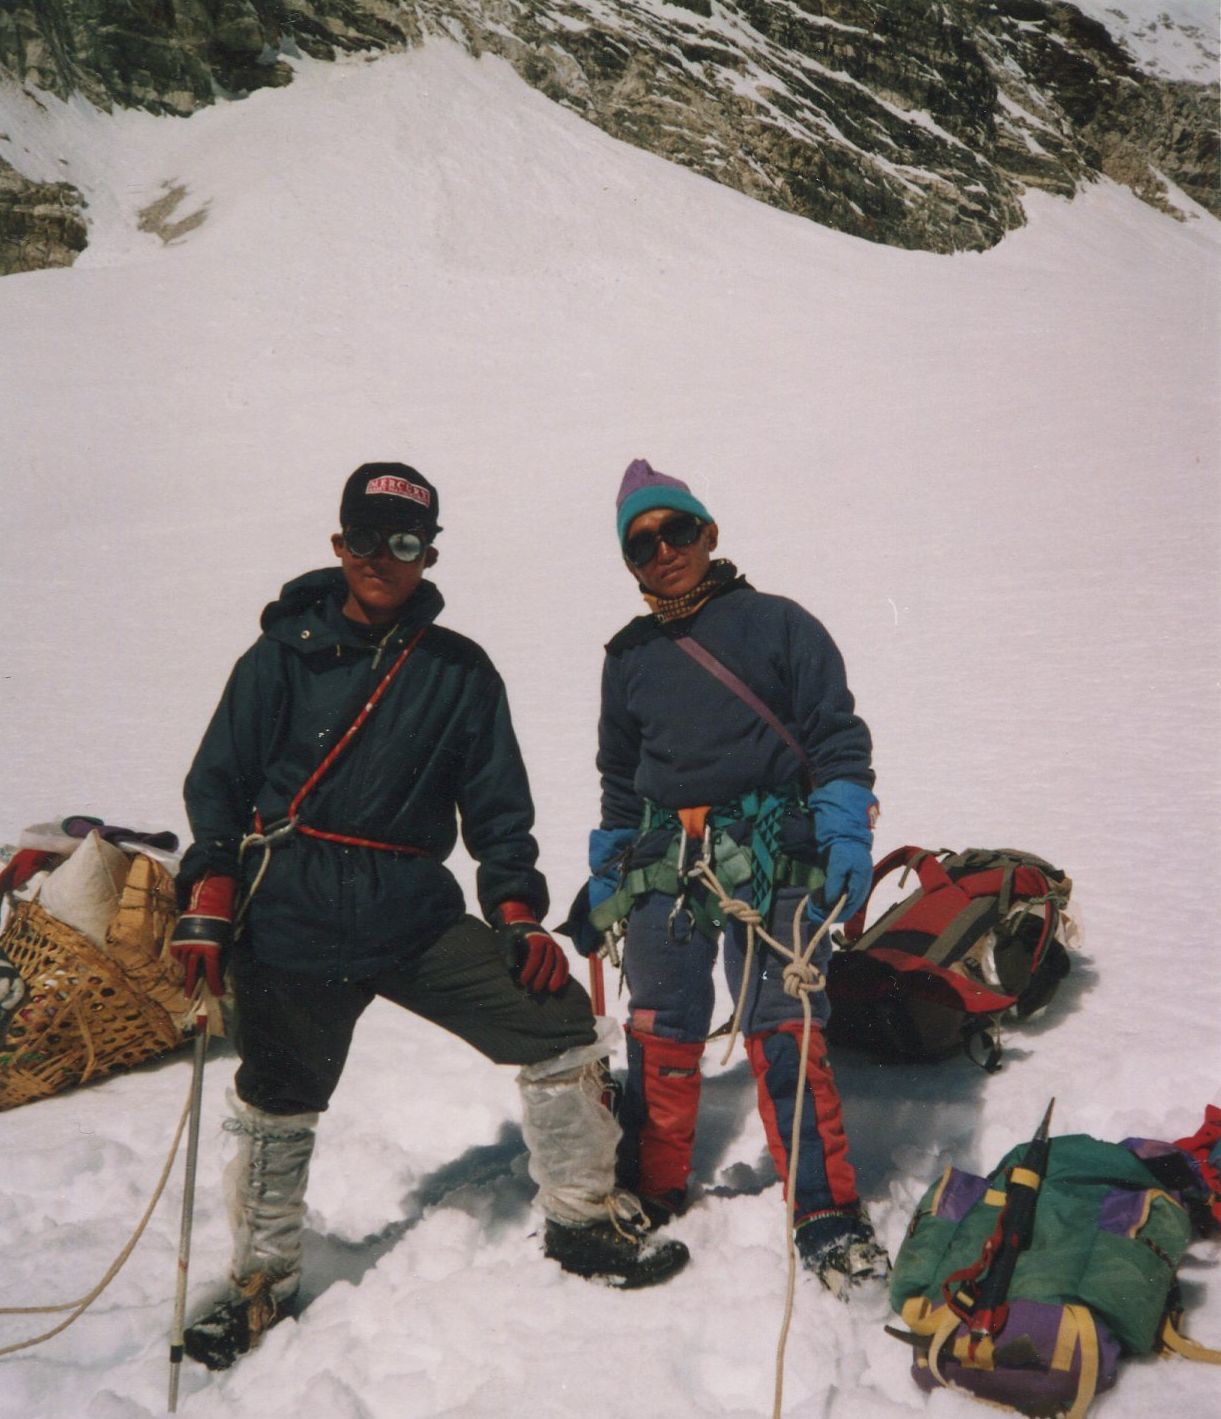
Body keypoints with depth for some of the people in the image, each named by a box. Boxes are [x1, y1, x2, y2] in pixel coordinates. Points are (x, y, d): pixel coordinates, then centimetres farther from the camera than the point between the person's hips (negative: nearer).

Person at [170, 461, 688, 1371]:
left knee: (559, 1022, -7)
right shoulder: (285, 653, 1)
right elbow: (219, 782, 3)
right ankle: (263, 1278, 32)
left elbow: (496, 803, 8)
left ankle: (584, 1218, 14)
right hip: (292, 918, -1)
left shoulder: (460, 671, 5)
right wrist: (208, 904, -7)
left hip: (417, 913, 1)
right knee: (277, 1105, 7)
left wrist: (517, 912, -3)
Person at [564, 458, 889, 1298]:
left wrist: (846, 836, -9)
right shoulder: (629, 657, 15)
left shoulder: (777, 624, 3)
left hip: (769, 858, -4)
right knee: (660, 1036, 8)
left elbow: (836, 739, 2)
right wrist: (604, 882, 21)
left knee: (783, 1035, -6)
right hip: (662, 866, 4)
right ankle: (651, 1192, 25)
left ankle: (827, 1213, 5)